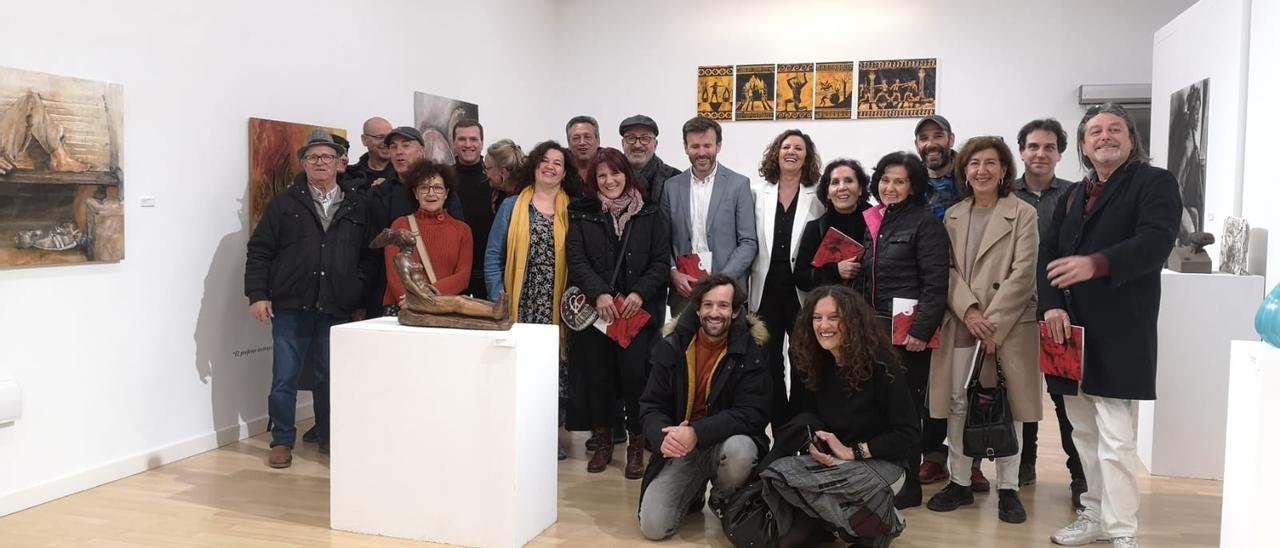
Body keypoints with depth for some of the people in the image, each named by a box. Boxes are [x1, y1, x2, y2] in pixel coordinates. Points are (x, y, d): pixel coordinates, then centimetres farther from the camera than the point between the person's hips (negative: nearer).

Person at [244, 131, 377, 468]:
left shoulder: (357, 208, 9)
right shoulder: (284, 205, 6)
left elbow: (369, 256, 9)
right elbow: (259, 251, 4)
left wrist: (361, 299, 2)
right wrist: (257, 294, -4)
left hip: (338, 309, 1)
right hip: (290, 305, -1)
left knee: (331, 376, 9)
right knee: (284, 377, 4)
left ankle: (328, 438, 24)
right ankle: (282, 441, 17)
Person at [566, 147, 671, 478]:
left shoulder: (649, 215, 6)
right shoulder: (583, 215, 7)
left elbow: (661, 261, 3)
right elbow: (576, 259, -1)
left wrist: (640, 293, -12)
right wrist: (599, 293, -15)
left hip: (638, 310, -1)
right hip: (596, 310, 1)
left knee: (635, 374, -8)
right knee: (598, 374, 4)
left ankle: (636, 444, 6)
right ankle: (603, 442, 19)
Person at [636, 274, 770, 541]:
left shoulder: (750, 350, -11)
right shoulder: (672, 345, -4)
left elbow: (751, 414, -17)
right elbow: (651, 406, -2)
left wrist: (697, 433, -31)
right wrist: (663, 437, -27)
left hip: (726, 441, -1)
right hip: (680, 448, 1)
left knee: (738, 451, -37)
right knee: (653, 527, -14)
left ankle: (725, 504, -1)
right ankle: (693, 493, 20)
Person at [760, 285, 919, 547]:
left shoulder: (881, 364, -15)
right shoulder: (812, 363, -2)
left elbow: (908, 432, -15)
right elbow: (804, 418, 5)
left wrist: (852, 452, -19)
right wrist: (814, 445, -17)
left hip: (880, 462, -4)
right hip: (829, 460, 4)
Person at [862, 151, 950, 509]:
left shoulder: (925, 223, -7)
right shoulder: (875, 222, 14)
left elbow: (935, 284, -14)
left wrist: (921, 331, -20)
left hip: (908, 333, -6)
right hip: (876, 329, 6)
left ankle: (908, 483, 12)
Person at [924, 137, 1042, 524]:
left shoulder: (1023, 214, -1)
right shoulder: (953, 216, 11)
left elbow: (1022, 274, -9)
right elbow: (947, 270, 4)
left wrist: (992, 324, -15)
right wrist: (969, 312, -12)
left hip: (1009, 326, -3)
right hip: (959, 325, 4)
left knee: (1006, 406, 3)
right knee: (957, 403, 6)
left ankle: (1008, 488, 14)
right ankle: (960, 482, 18)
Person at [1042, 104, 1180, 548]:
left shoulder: (1154, 182, -1)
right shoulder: (1073, 196, 19)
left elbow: (1156, 241, -18)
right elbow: (1048, 253, 9)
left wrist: (1095, 264, -34)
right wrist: (1051, 305, -9)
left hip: (1119, 333, -7)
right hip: (1070, 329, 7)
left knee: (1116, 439, -8)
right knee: (1085, 435, 15)